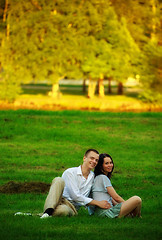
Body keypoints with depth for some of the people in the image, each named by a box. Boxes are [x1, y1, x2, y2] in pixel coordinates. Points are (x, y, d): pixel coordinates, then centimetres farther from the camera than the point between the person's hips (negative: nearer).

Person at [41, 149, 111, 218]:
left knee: (63, 210, -41)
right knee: (59, 180, -33)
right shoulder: (70, 172, -3)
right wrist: (98, 203, -12)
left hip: (72, 209, 1)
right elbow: (76, 196, -11)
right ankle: (48, 211, -44)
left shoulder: (93, 177, 14)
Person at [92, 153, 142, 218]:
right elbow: (116, 197, -11)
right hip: (106, 212, -11)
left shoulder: (98, 178, 19)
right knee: (137, 199, -17)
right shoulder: (103, 178, -11)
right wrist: (128, 205, 2)